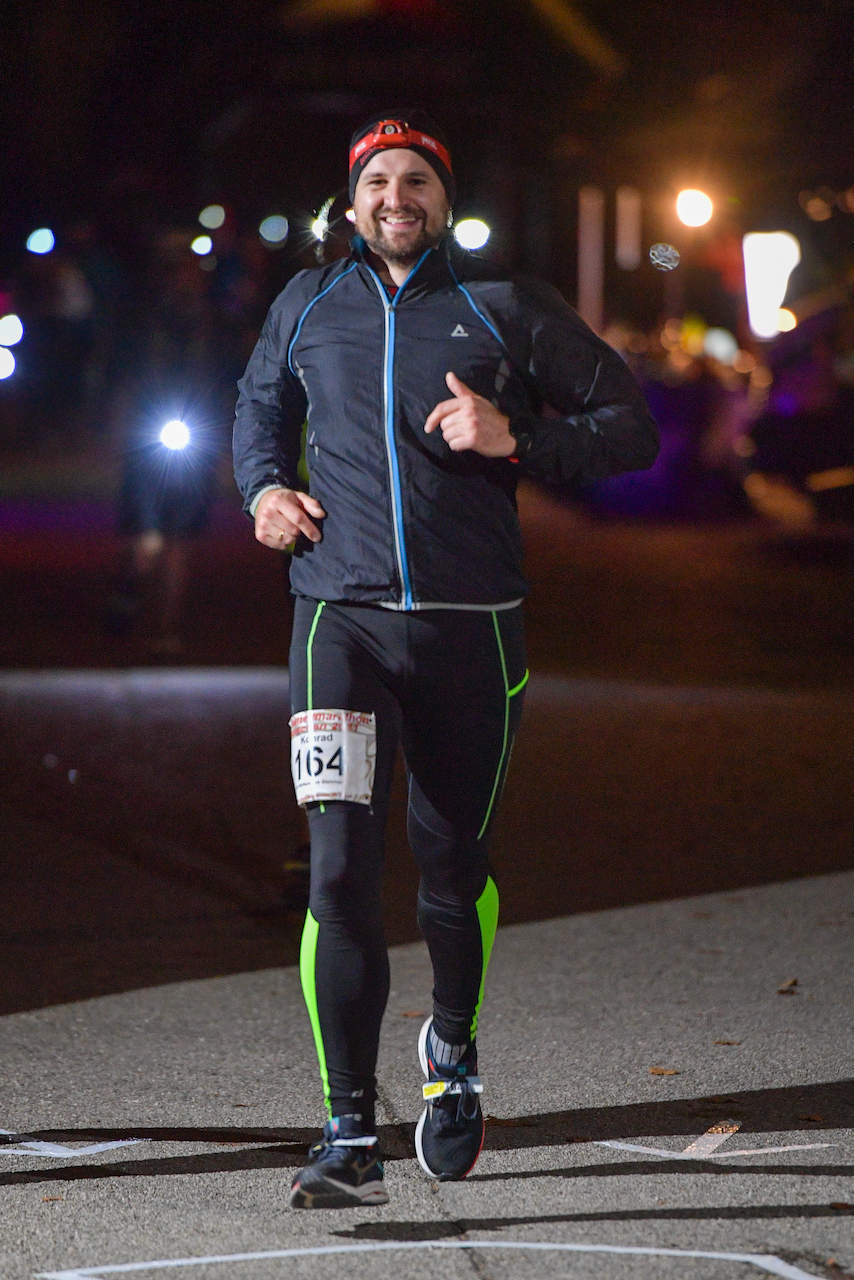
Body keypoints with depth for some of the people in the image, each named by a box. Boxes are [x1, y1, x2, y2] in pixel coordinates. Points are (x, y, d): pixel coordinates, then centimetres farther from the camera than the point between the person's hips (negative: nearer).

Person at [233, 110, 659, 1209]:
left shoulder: (506, 309, 4)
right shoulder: (307, 308, 12)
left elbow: (631, 426, 6)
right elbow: (258, 407, 31)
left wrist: (516, 439, -10)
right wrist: (265, 487, 10)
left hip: (471, 627, 0)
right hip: (342, 619, 0)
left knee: (452, 867, 10)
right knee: (340, 865, -13)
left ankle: (452, 1050, 40)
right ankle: (350, 1136, -11)